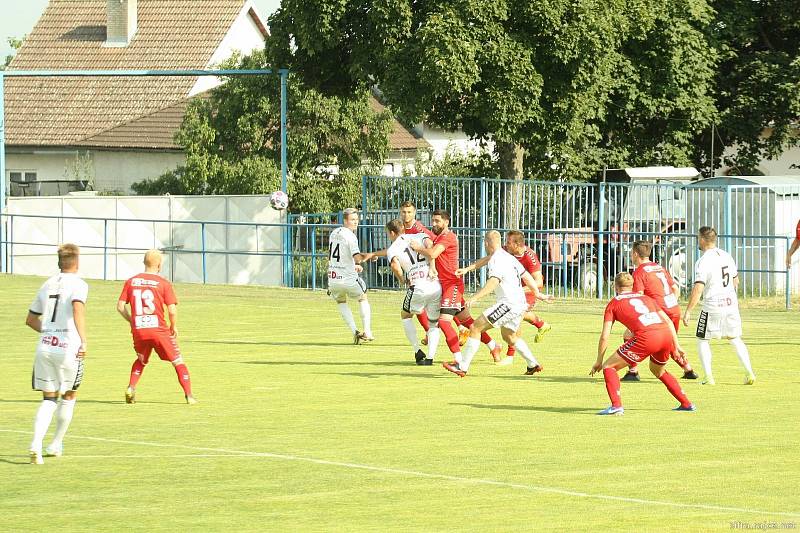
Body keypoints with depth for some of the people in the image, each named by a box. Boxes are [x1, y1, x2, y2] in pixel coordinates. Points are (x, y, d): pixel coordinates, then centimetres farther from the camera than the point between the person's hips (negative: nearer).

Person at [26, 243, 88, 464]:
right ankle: (56, 444, 23)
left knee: (49, 399, 6)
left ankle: (36, 444, -15)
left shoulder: (48, 284, 14)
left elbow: (31, 319, 22)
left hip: (44, 347, 4)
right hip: (68, 348, -4)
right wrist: (83, 340, -29)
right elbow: (78, 309, -25)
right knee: (69, 396, 17)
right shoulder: (78, 284, -4)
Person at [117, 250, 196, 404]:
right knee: (178, 361, 10)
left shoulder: (131, 282, 4)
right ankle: (189, 396, 5)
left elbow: (120, 307, 3)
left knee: (141, 361, 28)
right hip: (159, 330, -3)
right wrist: (174, 326, 7)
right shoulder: (163, 284, -6)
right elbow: (172, 310, -11)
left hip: (138, 331, 3)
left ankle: (131, 388, 7)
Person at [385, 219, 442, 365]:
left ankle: (418, 352, 14)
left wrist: (402, 280, 6)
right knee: (434, 324, 19)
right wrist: (432, 267, -5)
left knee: (405, 316, 25)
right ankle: (430, 357, 3)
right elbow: (429, 244, -6)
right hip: (436, 286, 3)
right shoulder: (419, 236, 17)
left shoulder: (392, 249, 9)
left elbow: (395, 264, -12)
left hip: (418, 287, -3)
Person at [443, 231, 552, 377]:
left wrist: (475, 298, -38)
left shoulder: (496, 259, -13)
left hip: (509, 304, -10)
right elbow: (526, 277, 24)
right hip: (521, 304, 10)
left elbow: (494, 281, -29)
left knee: (476, 328, -9)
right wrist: (538, 294, 37)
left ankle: (462, 367, -11)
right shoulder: (509, 257, 17)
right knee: (509, 335, 31)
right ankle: (533, 365, 33)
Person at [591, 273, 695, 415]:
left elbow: (605, 336, 11)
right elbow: (668, 321, 24)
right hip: (666, 334, 6)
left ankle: (616, 406, -9)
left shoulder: (614, 303, 17)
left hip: (646, 337, -6)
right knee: (658, 370, 34)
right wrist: (677, 346, 26)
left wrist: (599, 361, 19)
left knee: (609, 366, 7)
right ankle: (686, 404, 32)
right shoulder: (646, 298, 31)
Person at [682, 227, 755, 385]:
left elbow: (698, 289, -21)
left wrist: (688, 311, -18)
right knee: (735, 339, 17)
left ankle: (708, 376, -1)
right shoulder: (727, 256, 7)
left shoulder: (703, 262, -14)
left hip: (713, 306, -6)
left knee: (702, 339, 10)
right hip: (731, 304, 6)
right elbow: (736, 281, 18)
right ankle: (749, 373, 9)